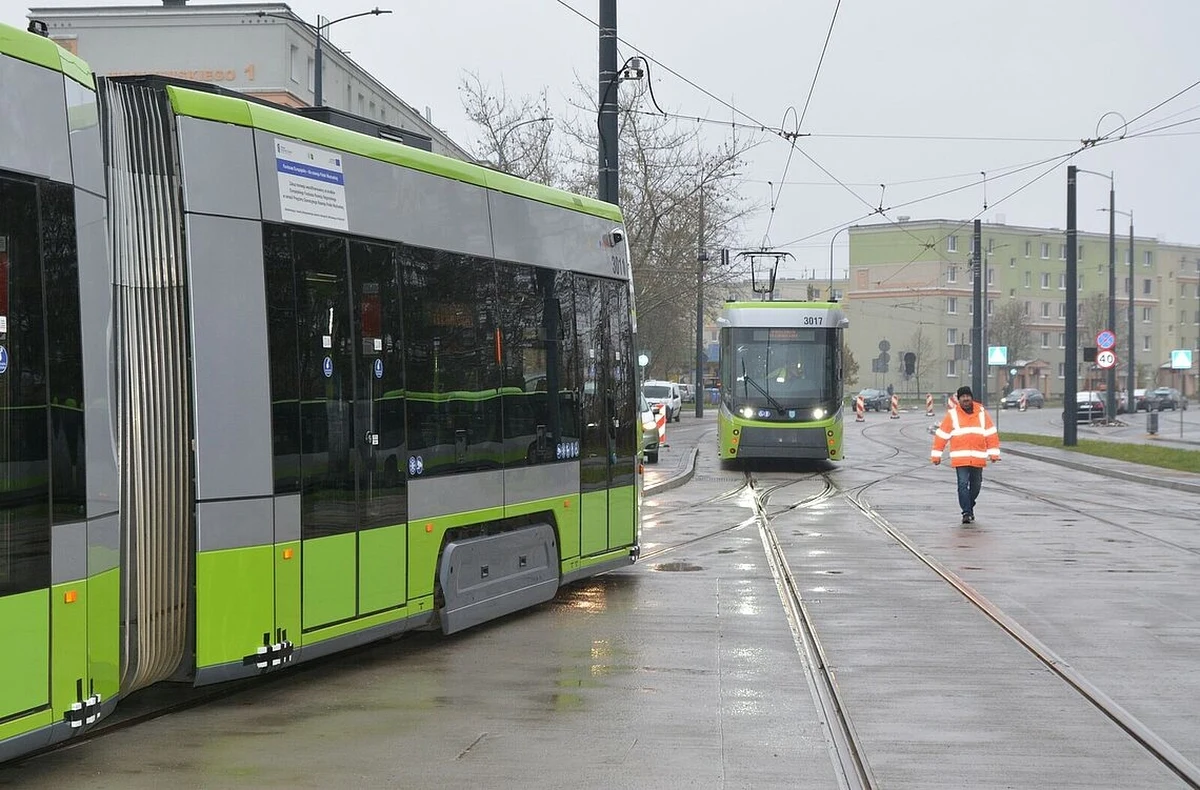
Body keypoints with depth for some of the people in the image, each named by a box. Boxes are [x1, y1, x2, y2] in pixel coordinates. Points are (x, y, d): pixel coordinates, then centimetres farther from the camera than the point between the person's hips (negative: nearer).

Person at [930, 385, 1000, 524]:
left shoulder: (981, 412, 7)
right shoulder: (952, 414, 1)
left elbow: (991, 433, 9)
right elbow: (941, 435, 3)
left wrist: (993, 453, 4)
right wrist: (936, 455, 2)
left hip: (978, 458, 3)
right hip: (960, 458, -3)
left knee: (976, 485, 12)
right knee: (963, 484, -12)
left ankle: (969, 507, 33)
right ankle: (966, 512, -11)